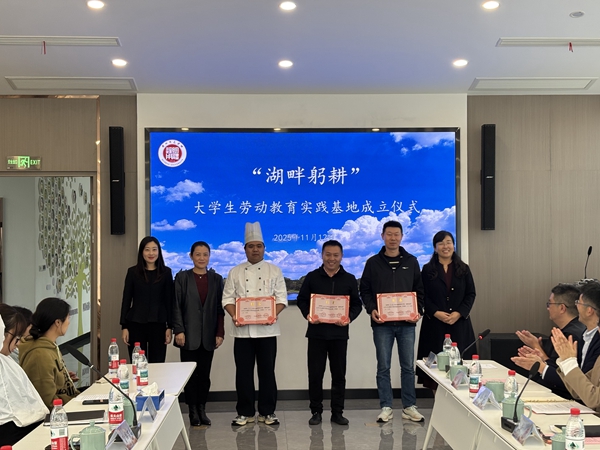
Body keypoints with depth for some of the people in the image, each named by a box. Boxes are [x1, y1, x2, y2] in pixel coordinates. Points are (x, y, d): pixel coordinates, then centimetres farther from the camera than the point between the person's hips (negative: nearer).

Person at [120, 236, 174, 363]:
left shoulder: (166, 272, 3)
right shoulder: (133, 272, 3)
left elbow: (169, 301, 4)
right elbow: (126, 300, 4)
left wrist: (170, 326, -1)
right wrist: (124, 326, -1)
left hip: (158, 325, 0)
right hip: (136, 324, 0)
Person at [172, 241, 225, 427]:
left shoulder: (216, 279, 8)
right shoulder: (182, 277, 2)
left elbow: (220, 308, 6)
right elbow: (176, 306, -2)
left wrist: (220, 333, 0)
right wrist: (179, 330, -11)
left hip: (208, 335, 2)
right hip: (189, 334, -2)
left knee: (204, 374, 5)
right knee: (190, 373, 2)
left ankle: (202, 409, 14)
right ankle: (193, 411, 10)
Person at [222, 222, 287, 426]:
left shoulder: (274, 271, 5)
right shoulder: (235, 272, 8)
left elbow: (281, 297, 1)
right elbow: (228, 298, 4)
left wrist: (273, 314, -17)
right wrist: (234, 316, -14)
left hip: (267, 329, -1)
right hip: (242, 329, 1)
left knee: (267, 371, 4)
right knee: (243, 372, 5)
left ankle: (267, 411, 15)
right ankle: (245, 412, 16)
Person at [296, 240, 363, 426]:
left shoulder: (349, 279, 7)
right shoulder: (312, 277, 4)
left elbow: (357, 304, 7)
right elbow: (301, 300, 6)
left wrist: (349, 317, -12)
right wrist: (307, 315, -12)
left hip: (339, 333, 1)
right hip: (316, 332, -1)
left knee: (339, 374, 5)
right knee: (315, 373, 2)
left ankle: (337, 412, 15)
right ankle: (316, 411, 12)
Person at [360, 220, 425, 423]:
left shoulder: (411, 262, 7)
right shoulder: (373, 263, 4)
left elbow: (419, 290, 9)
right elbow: (365, 290, 5)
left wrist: (418, 311, -6)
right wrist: (371, 310, -11)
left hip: (406, 323, 1)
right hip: (382, 324, -1)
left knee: (408, 366, 6)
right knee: (383, 367, 4)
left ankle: (409, 407, 15)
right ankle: (386, 407, 12)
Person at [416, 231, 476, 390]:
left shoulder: (463, 269, 10)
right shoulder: (428, 270, 5)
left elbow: (471, 294, 5)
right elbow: (423, 296, 0)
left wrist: (459, 313, -9)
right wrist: (436, 313, -14)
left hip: (459, 324, 1)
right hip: (435, 324, -1)